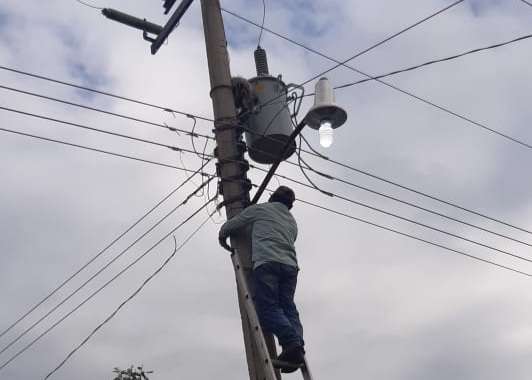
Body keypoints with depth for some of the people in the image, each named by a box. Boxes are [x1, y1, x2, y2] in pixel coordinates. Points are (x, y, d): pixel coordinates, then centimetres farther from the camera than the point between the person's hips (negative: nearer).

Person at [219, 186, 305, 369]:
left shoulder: (260, 209, 19)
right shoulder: (292, 222, 32)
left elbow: (230, 225, 23)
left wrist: (222, 236, 44)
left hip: (266, 262, -5)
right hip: (290, 265, 5)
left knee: (268, 307, -13)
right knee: (288, 307, 0)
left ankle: (291, 342, -33)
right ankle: (297, 343, -23)